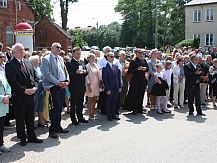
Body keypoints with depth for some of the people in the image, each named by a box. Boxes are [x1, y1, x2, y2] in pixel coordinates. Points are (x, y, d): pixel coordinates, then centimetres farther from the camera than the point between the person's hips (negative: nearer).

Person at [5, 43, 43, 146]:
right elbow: (13, 82, -16)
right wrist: (24, 90, -18)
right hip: (19, 97, -6)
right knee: (20, 118, 8)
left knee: (30, 117, 14)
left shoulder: (28, 63, 13)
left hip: (30, 95, 6)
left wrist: (34, 87, -4)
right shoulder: (10, 65, -9)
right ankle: (22, 138, 21)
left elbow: (34, 77, 13)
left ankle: (31, 136, 26)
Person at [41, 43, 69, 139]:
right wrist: (58, 82, -16)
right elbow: (47, 74, -13)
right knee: (57, 106, -12)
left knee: (60, 107, 10)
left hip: (62, 85, 7)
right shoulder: (46, 59, -5)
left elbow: (65, 71, 19)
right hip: (54, 86, -7)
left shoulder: (60, 58, 17)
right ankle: (52, 130, -4)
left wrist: (67, 81, 1)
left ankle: (58, 126, 21)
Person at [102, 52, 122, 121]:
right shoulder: (105, 67, -8)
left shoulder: (116, 66, 12)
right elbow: (104, 79, -11)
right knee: (108, 103, 7)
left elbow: (118, 77, 14)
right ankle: (109, 116, 18)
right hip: (109, 89, -5)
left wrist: (120, 87, 8)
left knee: (114, 102, 12)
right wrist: (107, 89, -14)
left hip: (116, 88, 6)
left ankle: (113, 114, 24)